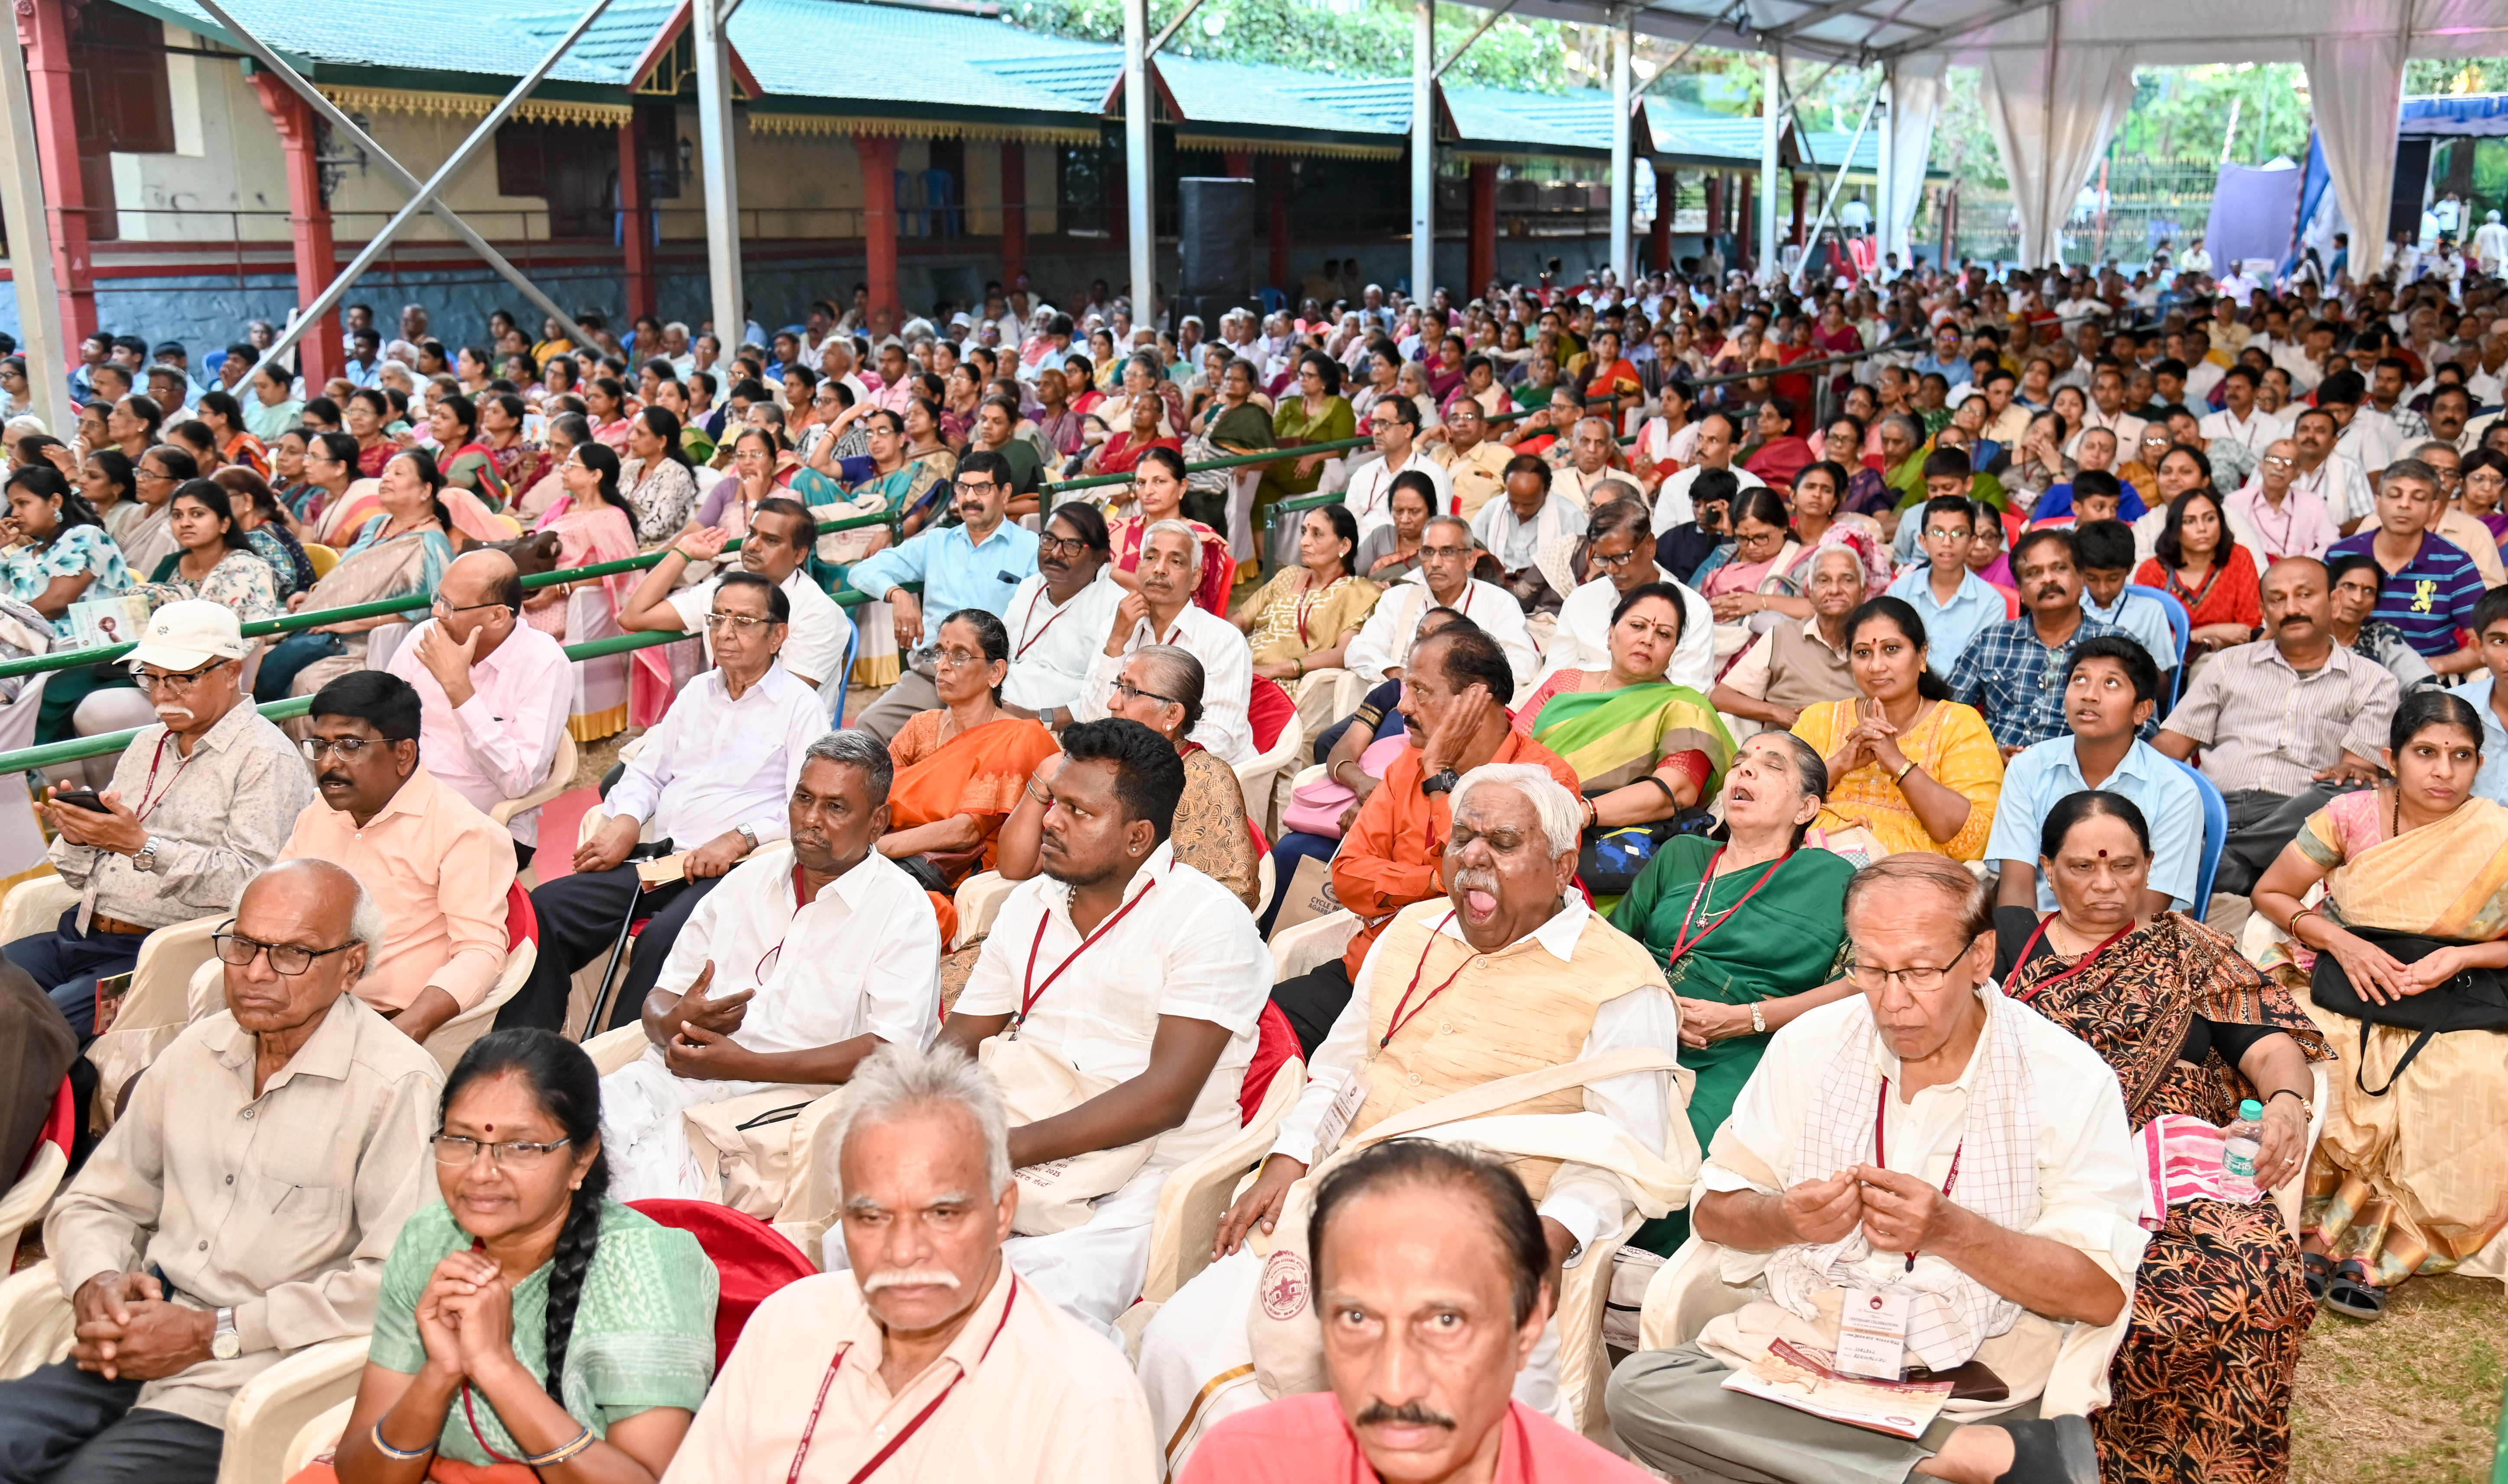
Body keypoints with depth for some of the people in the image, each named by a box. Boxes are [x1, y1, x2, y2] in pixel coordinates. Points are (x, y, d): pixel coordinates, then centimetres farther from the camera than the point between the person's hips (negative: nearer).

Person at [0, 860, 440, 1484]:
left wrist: (216, 1333, -14)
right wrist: (96, 1283, -1)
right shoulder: (196, 1050, 13)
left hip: (252, 1383, -6)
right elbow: (95, 1203, 23)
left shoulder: (398, 1087, -11)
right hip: (134, 1350, 6)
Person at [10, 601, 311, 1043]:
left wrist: (142, 846, -23)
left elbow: (250, 879, -18)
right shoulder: (146, 745, 20)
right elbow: (89, 873, 22)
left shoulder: (266, 759, -6)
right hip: (84, 935, 8)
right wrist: (77, 836, -2)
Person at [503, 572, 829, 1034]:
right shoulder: (698, 692, 22)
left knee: (663, 939, -35)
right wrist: (625, 823, 4)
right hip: (659, 857, 7)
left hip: (734, 870, -6)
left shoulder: (801, 707, 2)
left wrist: (738, 841, -21)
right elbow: (647, 772, 25)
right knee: (547, 907, -13)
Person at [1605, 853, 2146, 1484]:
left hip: (1984, 1392, -4)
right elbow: (1713, 1211, 9)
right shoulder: (1809, 1045, 4)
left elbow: (2102, 1294, -8)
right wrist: (1785, 1218, -14)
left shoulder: (2071, 1080, -3)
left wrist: (1952, 1233, -22)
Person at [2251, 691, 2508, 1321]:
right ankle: (2311, 1230, -10)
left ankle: (2372, 1248, -13)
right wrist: (2341, 941, -11)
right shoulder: (2353, 814, -4)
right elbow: (2270, 894, 3)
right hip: (2341, 986, 0)